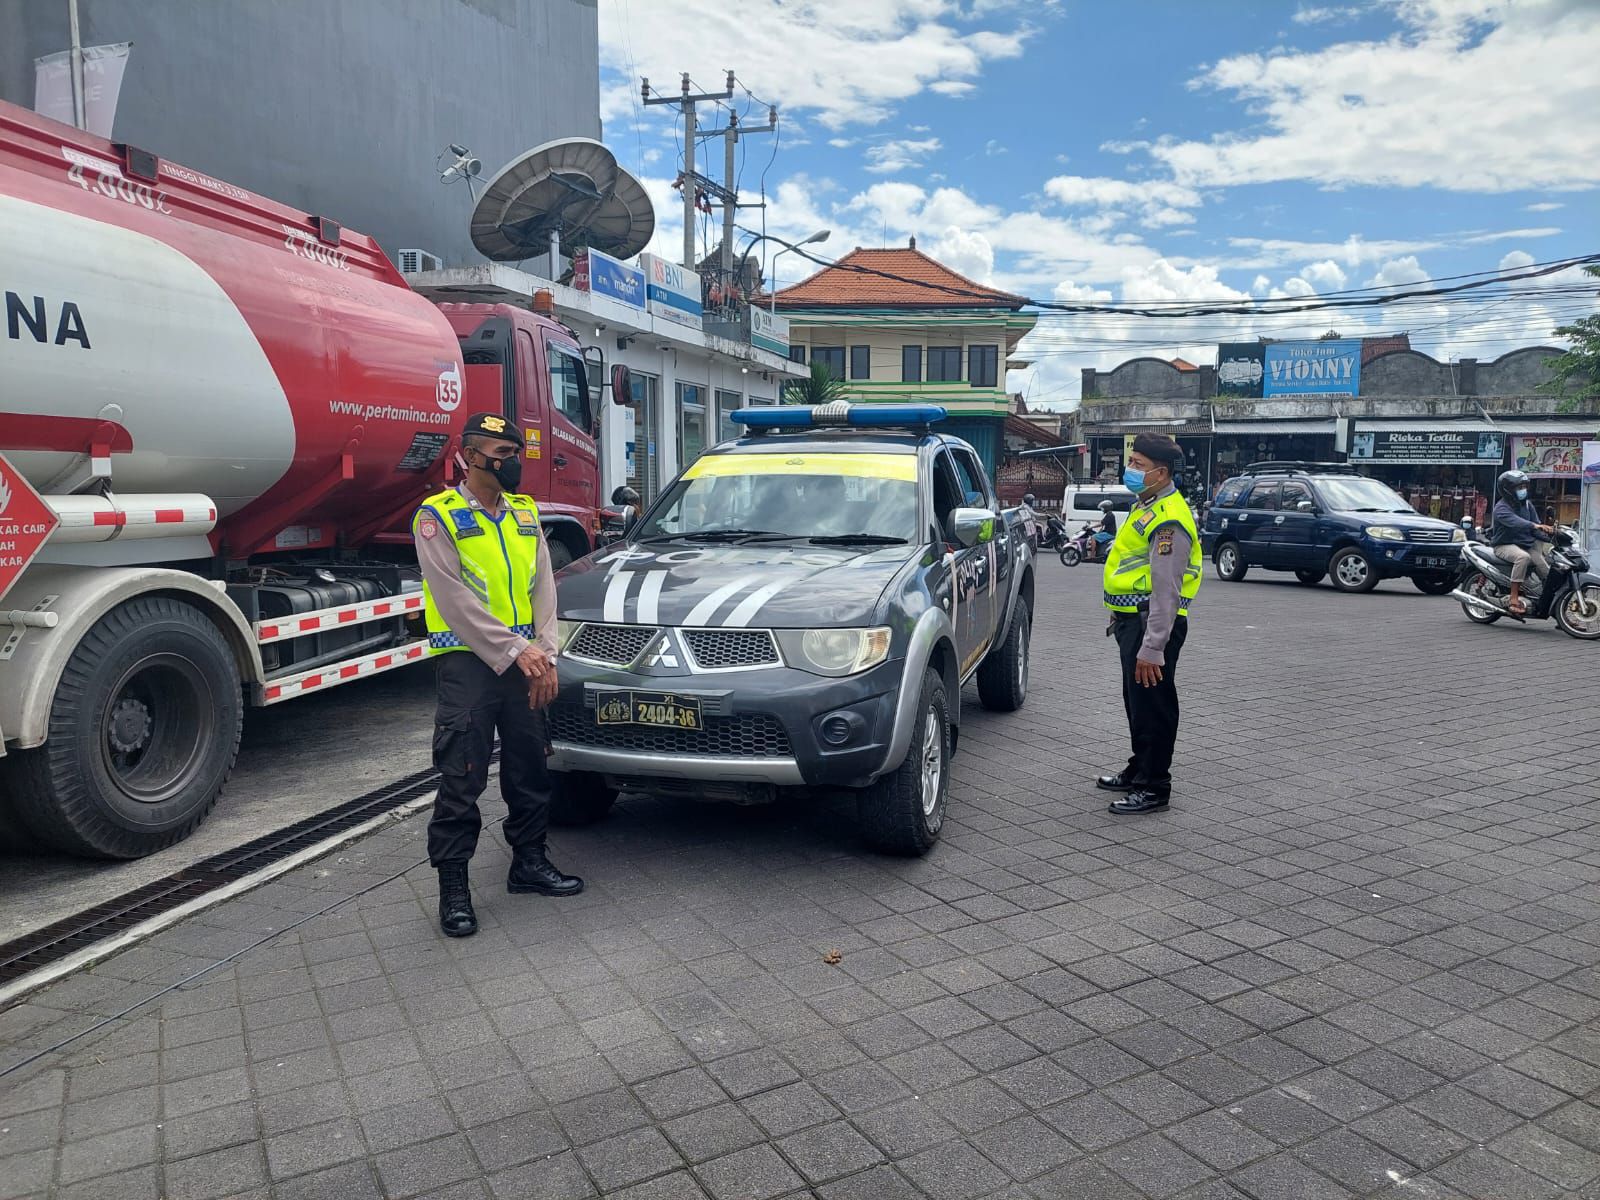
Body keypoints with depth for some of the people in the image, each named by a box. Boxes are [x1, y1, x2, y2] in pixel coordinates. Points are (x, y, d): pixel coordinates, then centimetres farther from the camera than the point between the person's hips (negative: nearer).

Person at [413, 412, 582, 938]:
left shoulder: (526, 514, 13)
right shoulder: (438, 516, -6)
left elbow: (543, 589, 7)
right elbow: (456, 599, -14)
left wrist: (544, 656, -5)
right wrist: (515, 651, -18)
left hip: (525, 664, 6)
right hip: (468, 664, -6)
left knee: (530, 770, 13)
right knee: (461, 781, -2)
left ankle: (529, 862, 29)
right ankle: (453, 889, 9)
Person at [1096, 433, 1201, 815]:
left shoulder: (1169, 519, -19)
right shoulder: (1145, 506, 15)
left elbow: (1166, 591, -24)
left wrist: (1152, 648, -27)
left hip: (1153, 623, -11)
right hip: (1132, 620, 11)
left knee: (1152, 706, -2)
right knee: (1136, 702, 20)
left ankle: (1153, 788, 7)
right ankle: (1138, 772, 34)